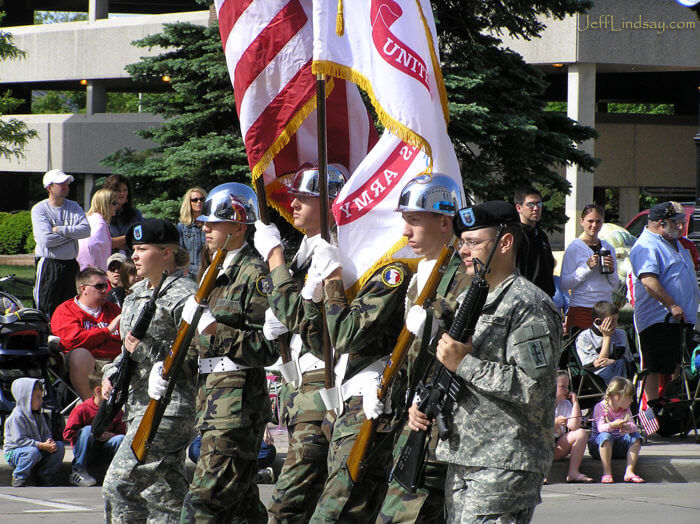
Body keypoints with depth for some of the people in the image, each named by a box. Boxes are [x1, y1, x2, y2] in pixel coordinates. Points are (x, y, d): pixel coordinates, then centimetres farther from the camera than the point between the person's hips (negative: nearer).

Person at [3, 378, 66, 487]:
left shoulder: (38, 415, 8)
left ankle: (44, 474, 5)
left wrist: (49, 441, -14)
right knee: (33, 451, -40)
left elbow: (46, 432, 12)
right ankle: (19, 477, -18)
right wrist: (42, 445, -29)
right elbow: (20, 440, -25)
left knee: (60, 446, -6)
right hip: (14, 452, -8)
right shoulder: (17, 417, -20)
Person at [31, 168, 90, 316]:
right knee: (46, 310, -4)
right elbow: (47, 239, -17)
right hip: (49, 264, -4)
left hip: (71, 264, 4)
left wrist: (60, 230, -14)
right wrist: (73, 233, -8)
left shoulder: (74, 207, 9)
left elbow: (86, 229, -6)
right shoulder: (39, 210, -4)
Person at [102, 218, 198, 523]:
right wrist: (113, 373, 8)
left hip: (169, 406, -10)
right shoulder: (137, 294, 18)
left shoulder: (184, 296, -11)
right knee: (164, 492, 10)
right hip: (140, 404, 10)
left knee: (120, 484, -14)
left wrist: (146, 351, -20)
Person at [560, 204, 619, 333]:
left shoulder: (608, 248, 15)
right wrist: (587, 267, -14)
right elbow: (565, 284, -7)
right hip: (581, 309, -4)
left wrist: (611, 270, -2)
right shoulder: (574, 248, 0)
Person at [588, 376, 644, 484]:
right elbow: (601, 428, -26)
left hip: (618, 446, 5)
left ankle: (629, 472, -25)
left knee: (636, 436, -18)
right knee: (606, 436, -37)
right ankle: (607, 473, -36)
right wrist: (612, 425, -47)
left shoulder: (625, 409, 8)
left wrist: (628, 427, -34)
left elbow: (633, 426, -9)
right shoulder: (600, 407, -10)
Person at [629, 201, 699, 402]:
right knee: (653, 369, -9)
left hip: (681, 318, 10)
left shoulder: (673, 243, 20)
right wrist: (672, 306, -27)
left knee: (675, 368, 12)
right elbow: (648, 281, -25)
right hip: (658, 319, -10)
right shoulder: (646, 246, -13)